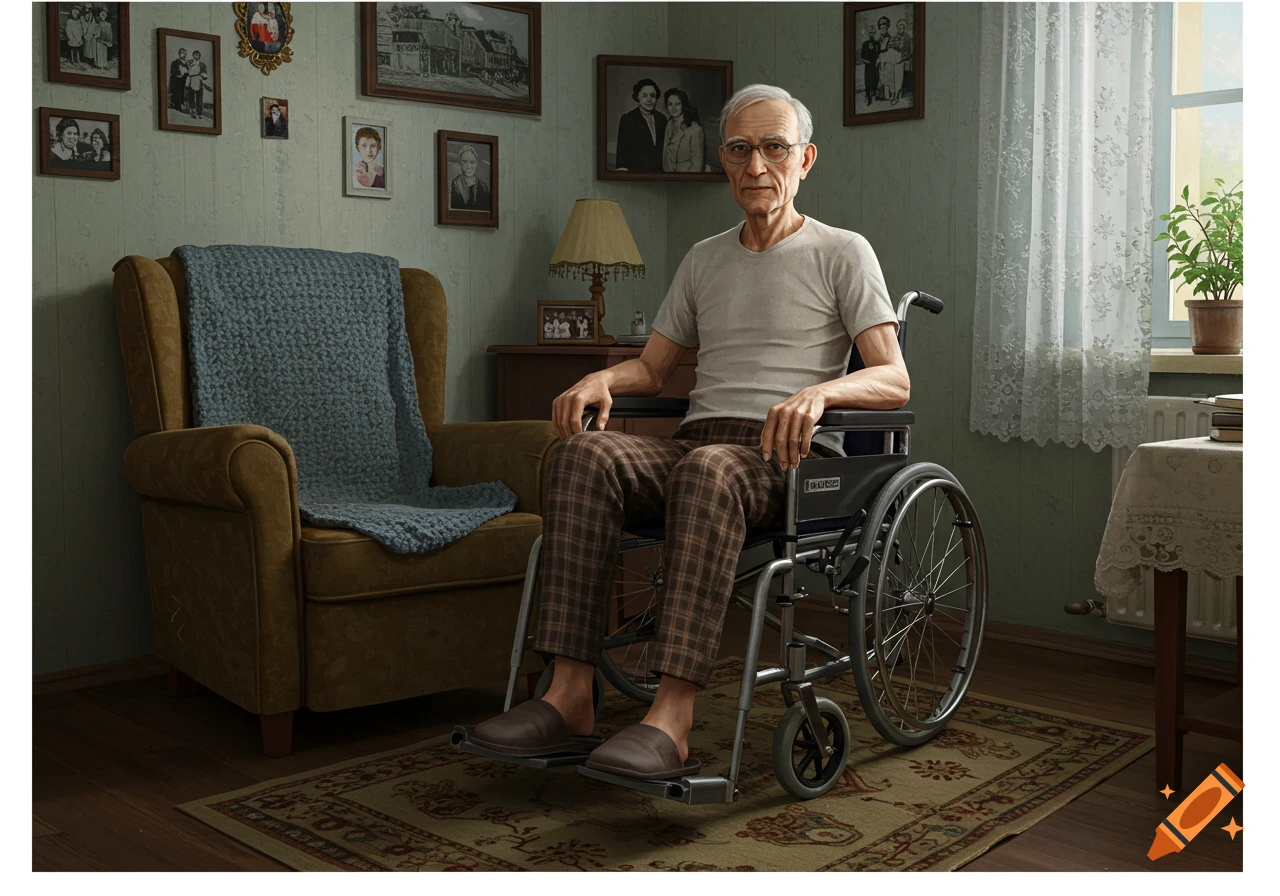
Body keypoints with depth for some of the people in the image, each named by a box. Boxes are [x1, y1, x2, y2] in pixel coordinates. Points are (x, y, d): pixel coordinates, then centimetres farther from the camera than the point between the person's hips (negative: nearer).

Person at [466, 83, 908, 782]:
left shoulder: (842, 253, 10)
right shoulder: (704, 259, 26)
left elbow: (894, 381, -2)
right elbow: (654, 367, 26)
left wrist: (819, 391, -24)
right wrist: (603, 378, 2)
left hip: (787, 460, -4)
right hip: (698, 440, 5)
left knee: (709, 467, -40)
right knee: (585, 452, -27)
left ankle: (672, 717, -45)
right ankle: (569, 694, -32)